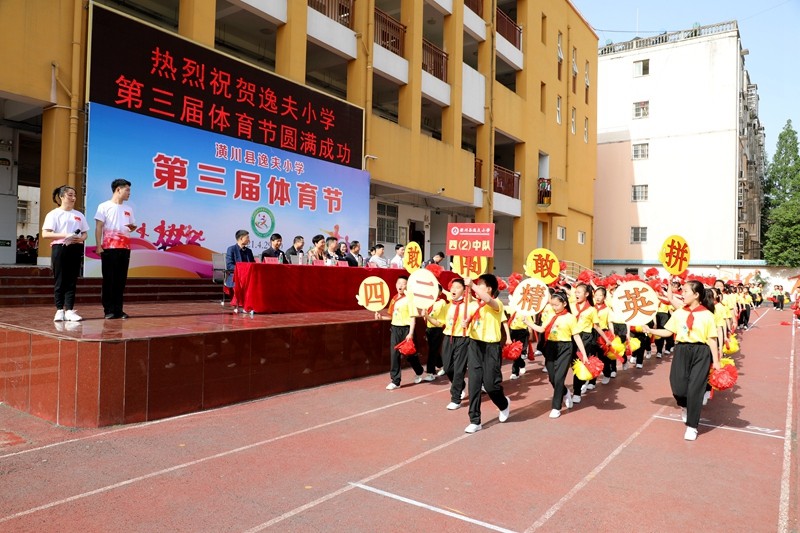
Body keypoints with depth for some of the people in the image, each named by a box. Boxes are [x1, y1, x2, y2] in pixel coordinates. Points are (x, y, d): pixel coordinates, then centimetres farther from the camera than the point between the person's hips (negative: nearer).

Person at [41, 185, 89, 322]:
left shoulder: (79, 215, 15)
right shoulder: (54, 214, 0)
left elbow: (85, 233, 17)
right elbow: (45, 234, -8)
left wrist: (81, 238, -7)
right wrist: (65, 235, -20)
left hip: (75, 249, 4)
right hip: (60, 249, -4)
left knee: (72, 281, 2)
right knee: (60, 281, 0)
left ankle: (69, 310, 3)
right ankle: (59, 310, 6)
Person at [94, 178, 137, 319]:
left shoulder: (128, 208, 16)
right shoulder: (104, 206, 1)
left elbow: (132, 226, 21)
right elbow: (98, 227, -3)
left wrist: (132, 227, -3)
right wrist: (99, 246, -11)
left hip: (125, 248, 5)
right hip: (109, 248, -5)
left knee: (121, 279, 4)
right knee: (109, 279, -1)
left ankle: (118, 310, 9)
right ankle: (108, 310, 4)